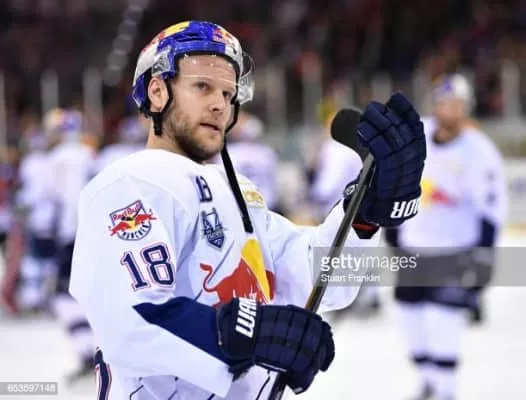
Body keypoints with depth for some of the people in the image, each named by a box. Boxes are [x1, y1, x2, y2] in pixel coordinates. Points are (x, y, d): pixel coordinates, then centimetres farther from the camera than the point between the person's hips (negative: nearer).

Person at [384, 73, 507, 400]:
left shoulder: (478, 151, -17)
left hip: (456, 247, -6)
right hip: (413, 245, 6)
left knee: (444, 316, -15)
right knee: (412, 312, 10)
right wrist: (394, 224, 18)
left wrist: (483, 251, -22)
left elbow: (492, 204, -17)